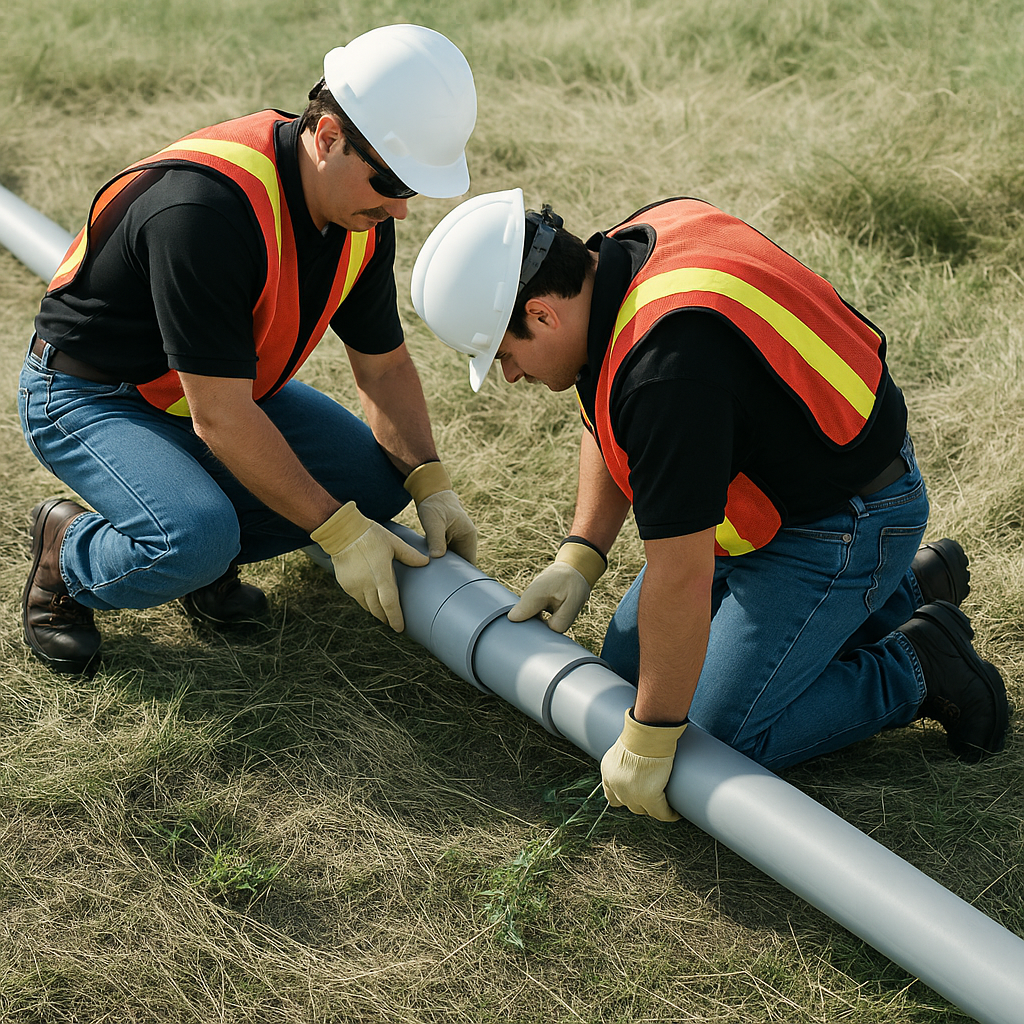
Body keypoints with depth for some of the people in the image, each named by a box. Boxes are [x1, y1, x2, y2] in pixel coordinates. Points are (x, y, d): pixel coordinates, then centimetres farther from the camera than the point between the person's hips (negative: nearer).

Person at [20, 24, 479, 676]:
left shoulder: (363, 209, -10)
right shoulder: (205, 207, -36)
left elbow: (385, 363, 3)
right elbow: (220, 418, -33)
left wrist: (431, 486, -11)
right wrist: (338, 531, -28)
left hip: (230, 385, 8)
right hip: (90, 396, -7)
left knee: (379, 479, -6)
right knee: (196, 544, -32)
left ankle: (200, 541, 8)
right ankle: (68, 556, 0)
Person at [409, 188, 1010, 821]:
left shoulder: (666, 368, -37)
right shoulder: (627, 250, -6)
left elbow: (681, 578, -32)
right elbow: (613, 427, 13)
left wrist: (649, 740, -22)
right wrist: (581, 555, 8)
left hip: (845, 524, -10)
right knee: (629, 661, 16)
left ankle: (918, 669, 6)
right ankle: (900, 591, 22)